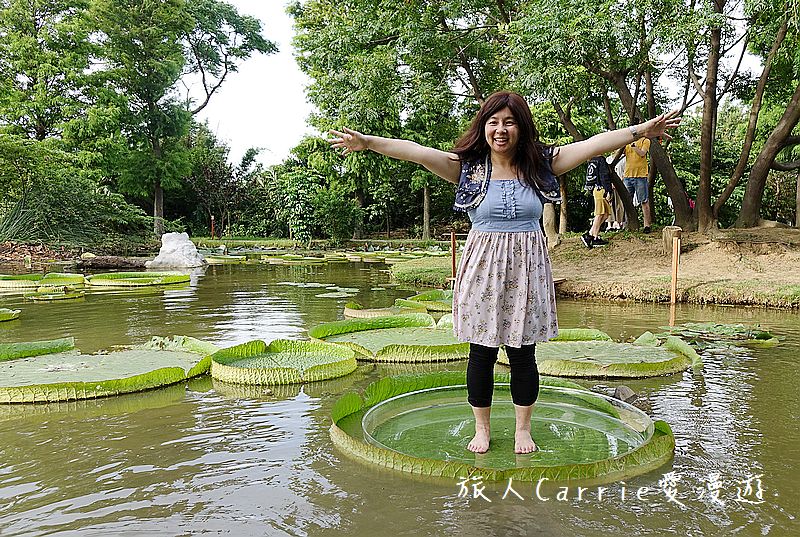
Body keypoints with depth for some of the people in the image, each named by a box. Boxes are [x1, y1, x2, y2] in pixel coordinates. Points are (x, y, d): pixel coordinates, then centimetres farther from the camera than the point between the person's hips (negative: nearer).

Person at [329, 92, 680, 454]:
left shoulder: (540, 163, 3)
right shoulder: (467, 166, -1)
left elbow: (595, 144, -2)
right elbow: (416, 151, -13)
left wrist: (642, 130, -10)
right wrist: (368, 142, -23)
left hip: (527, 268, 1)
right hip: (482, 268, -1)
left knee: (522, 354, 8)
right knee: (481, 353, 6)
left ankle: (523, 429, 27)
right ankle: (481, 428, 25)